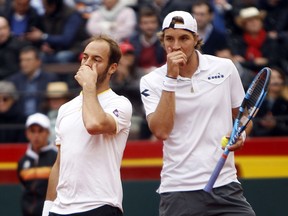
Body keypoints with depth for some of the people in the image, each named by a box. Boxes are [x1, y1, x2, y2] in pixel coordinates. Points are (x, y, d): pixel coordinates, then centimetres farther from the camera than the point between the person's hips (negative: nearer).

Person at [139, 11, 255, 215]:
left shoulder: (225, 68, 4)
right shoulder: (151, 82, 0)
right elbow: (161, 131, -15)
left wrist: (240, 135, -5)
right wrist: (171, 78, -16)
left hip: (224, 185, 1)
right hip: (178, 190, -1)